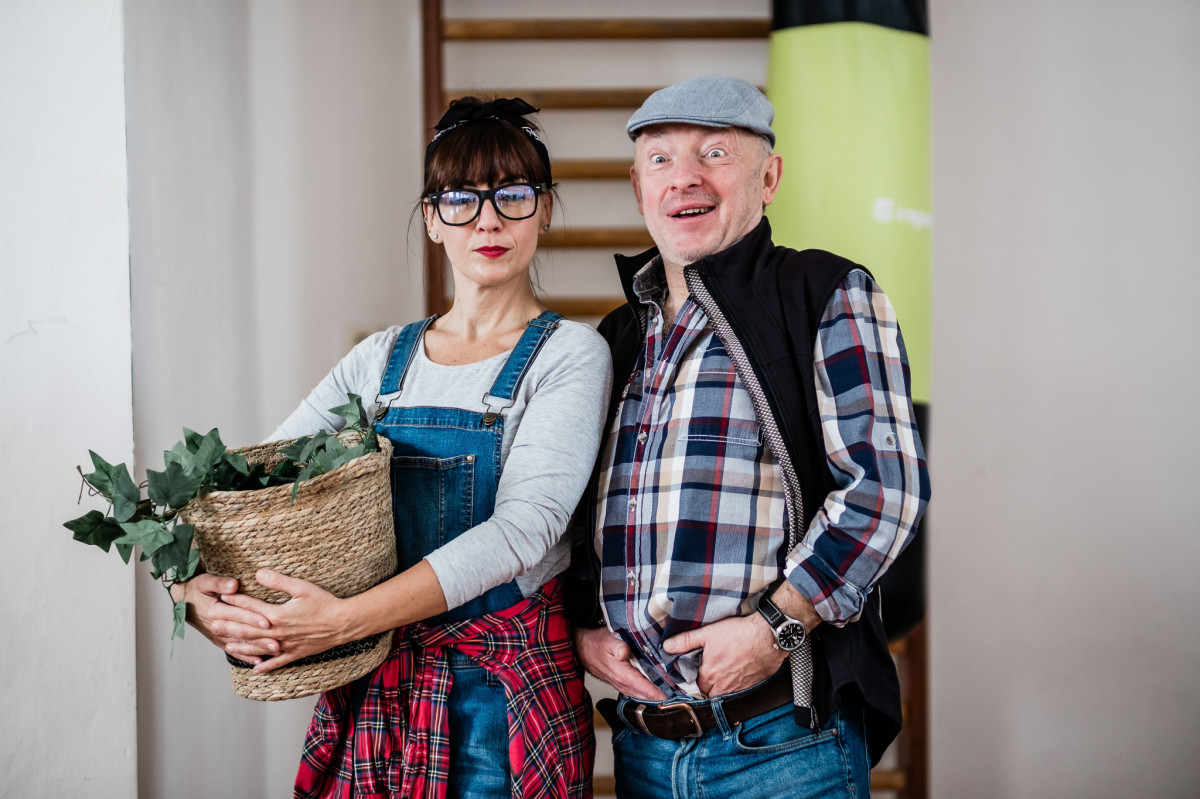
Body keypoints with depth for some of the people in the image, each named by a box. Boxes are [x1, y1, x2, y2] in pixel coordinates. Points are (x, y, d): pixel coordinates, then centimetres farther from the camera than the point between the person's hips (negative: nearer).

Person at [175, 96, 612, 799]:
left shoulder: (569, 354, -5)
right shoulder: (380, 360, 9)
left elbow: (526, 524, -19)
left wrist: (345, 618, -28)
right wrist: (200, 591, -17)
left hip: (502, 689, -4)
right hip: (368, 691, 4)